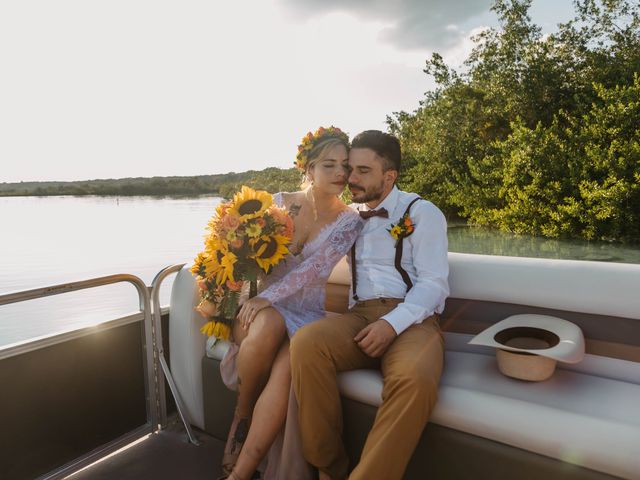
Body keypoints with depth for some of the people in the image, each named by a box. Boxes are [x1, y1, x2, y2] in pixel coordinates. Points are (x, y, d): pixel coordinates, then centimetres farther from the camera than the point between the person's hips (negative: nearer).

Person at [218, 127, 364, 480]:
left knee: (286, 369, -32)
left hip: (307, 315, -1)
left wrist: (268, 297, -26)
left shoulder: (349, 222, -3)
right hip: (263, 308, 1)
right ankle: (242, 414, -7)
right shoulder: (279, 203, 2)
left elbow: (314, 269, -16)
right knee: (269, 327, -36)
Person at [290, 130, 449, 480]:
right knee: (306, 343, -30)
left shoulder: (422, 213, 7)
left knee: (416, 380, -38)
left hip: (412, 320, -3)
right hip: (359, 317, 3)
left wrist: (392, 324, -19)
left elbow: (433, 283, -3)